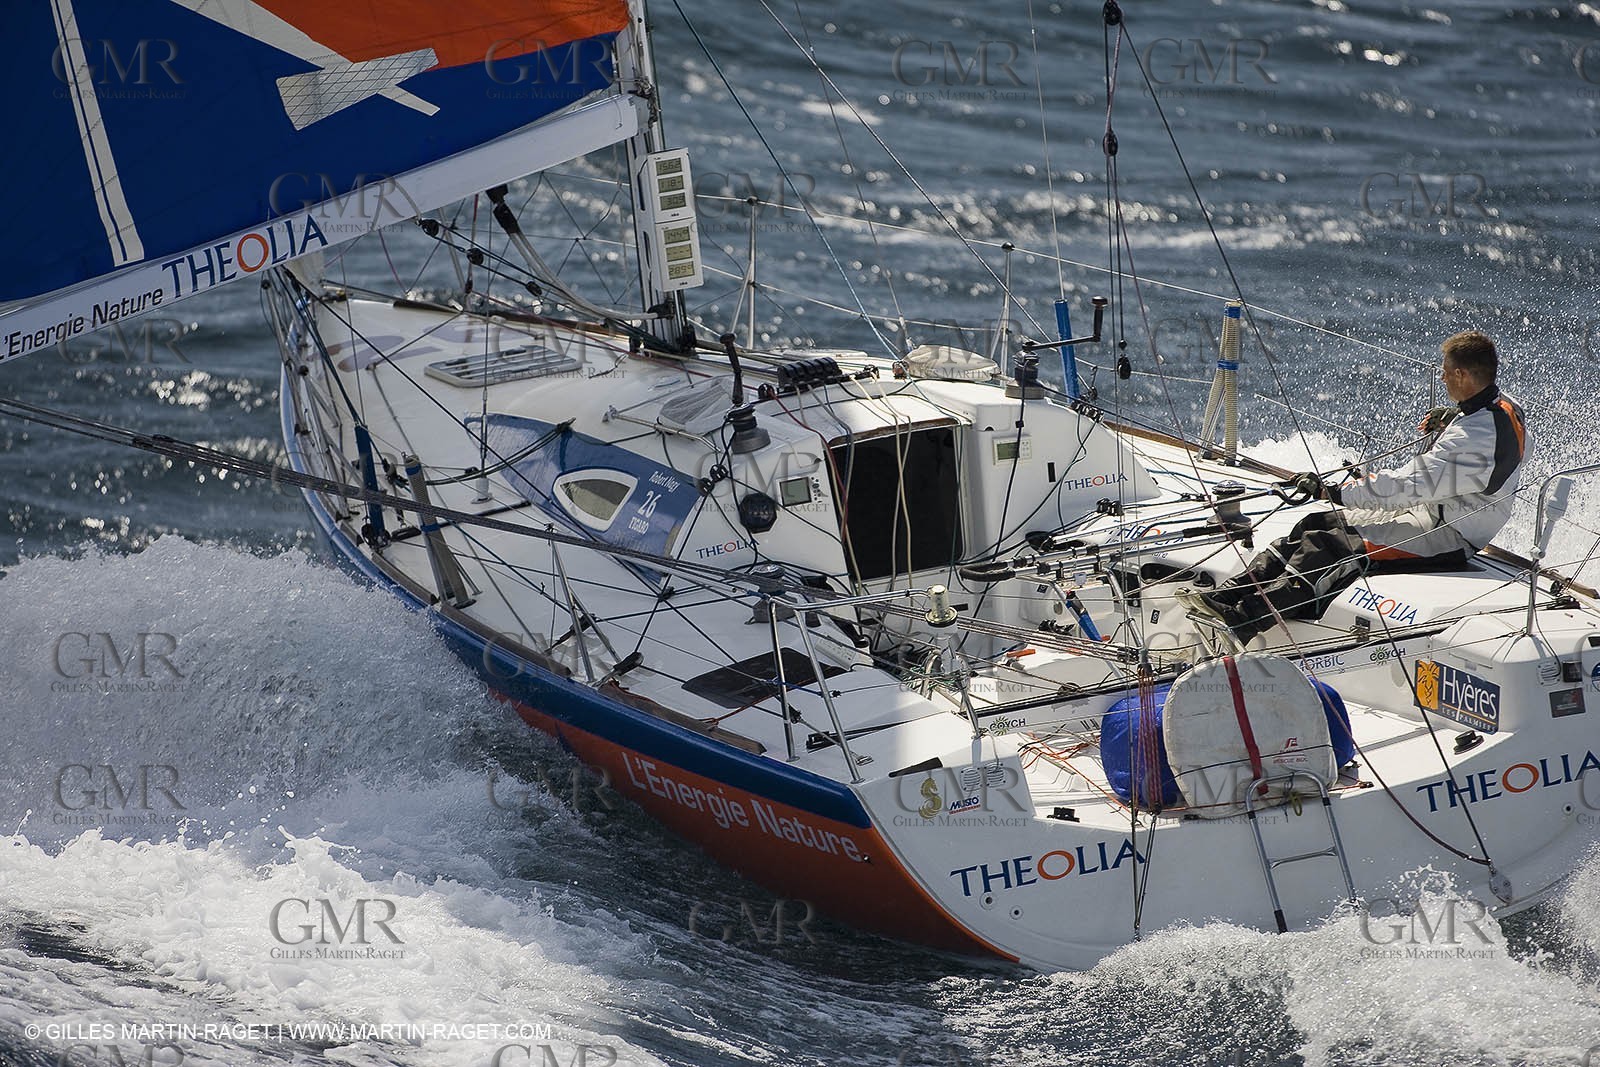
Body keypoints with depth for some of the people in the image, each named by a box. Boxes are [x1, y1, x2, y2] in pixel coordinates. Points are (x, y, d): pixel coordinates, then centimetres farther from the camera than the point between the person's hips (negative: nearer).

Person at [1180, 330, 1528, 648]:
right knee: (1316, 524, -3)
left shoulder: (1477, 435, -28)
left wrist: (1333, 492, -25)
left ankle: (1240, 622, -37)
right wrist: (1442, 425, 5)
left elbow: (1409, 484, -29)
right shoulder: (1504, 406, 4)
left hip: (1449, 536, -10)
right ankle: (1228, 593, -13)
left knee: (1327, 547, -26)